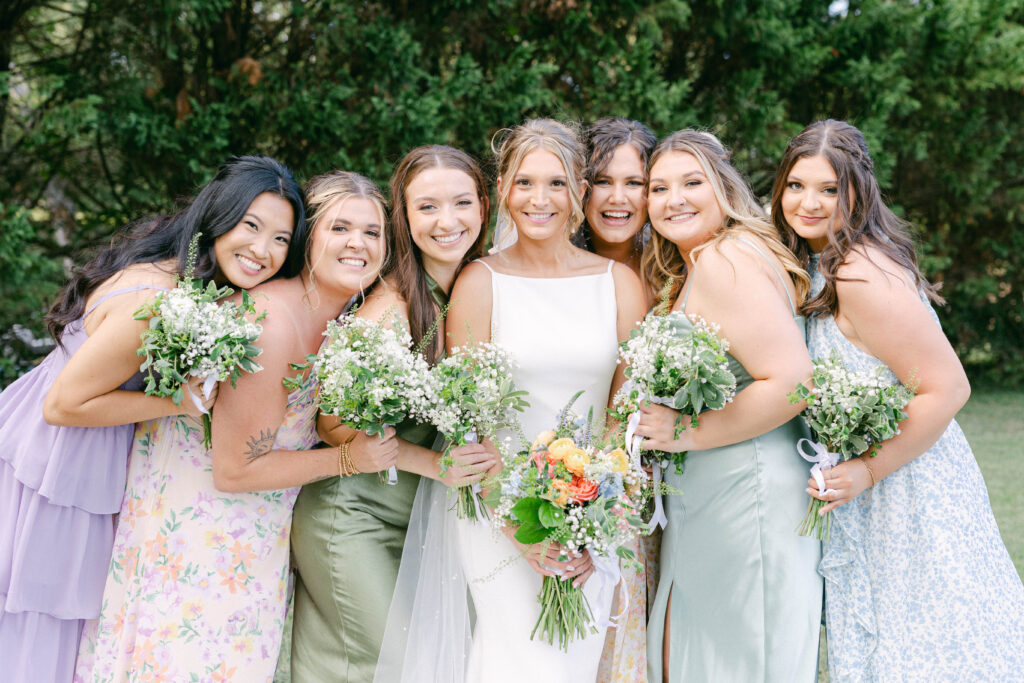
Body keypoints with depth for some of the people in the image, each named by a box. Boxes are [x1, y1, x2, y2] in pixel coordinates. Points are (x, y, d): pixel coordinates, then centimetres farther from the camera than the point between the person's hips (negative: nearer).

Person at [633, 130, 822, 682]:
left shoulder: (725, 259, -16)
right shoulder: (686, 273, 16)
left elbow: (792, 382, -23)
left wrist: (689, 432, -18)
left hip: (749, 495, -10)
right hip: (703, 507, 10)